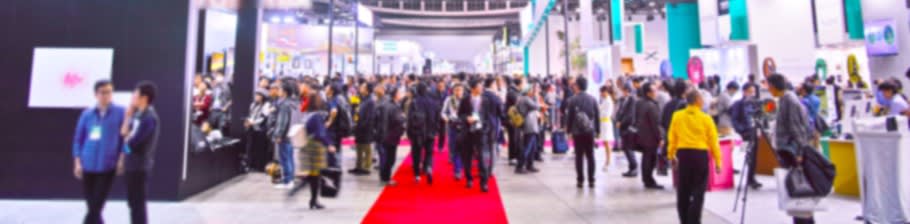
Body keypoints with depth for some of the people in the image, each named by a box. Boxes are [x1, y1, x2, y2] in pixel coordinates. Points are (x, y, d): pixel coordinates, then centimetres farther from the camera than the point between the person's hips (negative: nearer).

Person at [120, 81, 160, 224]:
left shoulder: (149, 118, -21)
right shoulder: (138, 114, 10)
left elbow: (132, 142, -22)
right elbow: (124, 133, 9)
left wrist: (127, 138, -4)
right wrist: (128, 116, 3)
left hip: (139, 165, -9)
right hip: (132, 164, 9)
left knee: (138, 203, 0)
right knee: (133, 201, 19)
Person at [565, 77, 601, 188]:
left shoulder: (572, 100, -5)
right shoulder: (592, 99, 3)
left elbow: (569, 116, -6)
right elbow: (597, 115, 4)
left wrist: (569, 130, 2)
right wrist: (597, 130, 10)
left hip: (577, 131, -2)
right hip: (590, 131, 2)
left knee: (579, 156, 4)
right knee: (590, 156, 7)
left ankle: (580, 180, 4)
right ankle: (591, 180, 7)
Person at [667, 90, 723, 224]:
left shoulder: (677, 116, 0)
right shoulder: (706, 118, -6)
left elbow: (672, 138, 4)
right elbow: (713, 141, -3)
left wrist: (671, 155, 15)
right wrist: (717, 161, 4)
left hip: (683, 154, 3)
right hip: (700, 155, -3)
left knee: (683, 191, 13)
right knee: (698, 192, 4)